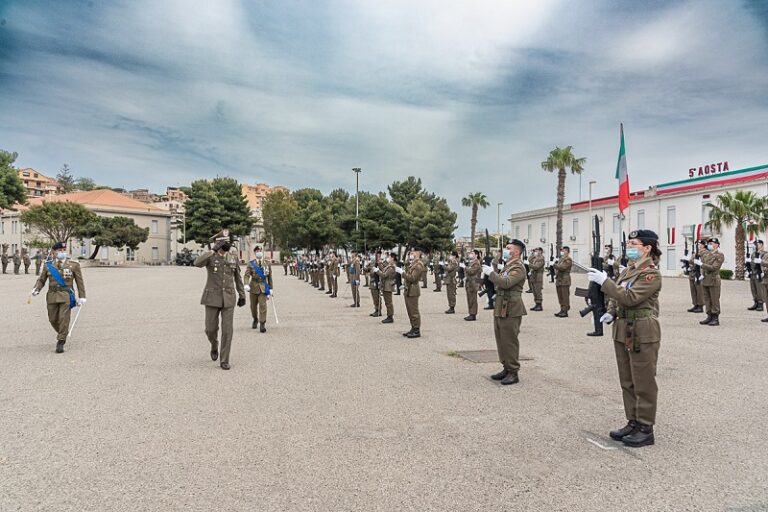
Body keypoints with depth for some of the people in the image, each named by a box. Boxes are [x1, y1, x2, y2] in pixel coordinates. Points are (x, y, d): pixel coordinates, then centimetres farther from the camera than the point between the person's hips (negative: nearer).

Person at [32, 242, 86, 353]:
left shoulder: (74, 265, 2)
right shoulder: (48, 265, 8)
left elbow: (80, 282, 3)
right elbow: (41, 280, 12)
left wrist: (82, 297, 0)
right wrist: (36, 289, -9)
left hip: (66, 295, -3)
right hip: (52, 295, 3)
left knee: (64, 318, -9)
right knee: (53, 319, 10)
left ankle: (60, 342, 0)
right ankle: (62, 334, 36)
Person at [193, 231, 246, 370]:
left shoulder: (233, 258, 5)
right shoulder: (209, 256, -5)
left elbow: (238, 278, 13)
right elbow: (197, 263, -29)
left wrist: (242, 295, 11)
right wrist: (213, 250, -29)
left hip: (228, 298, 2)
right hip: (212, 297, -2)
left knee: (227, 330, -5)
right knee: (210, 329, 4)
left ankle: (224, 361, 4)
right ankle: (214, 347, 39)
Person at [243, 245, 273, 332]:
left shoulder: (267, 264, 5)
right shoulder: (251, 263, 1)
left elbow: (269, 277, 9)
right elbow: (246, 275, -10)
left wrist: (270, 289, 8)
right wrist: (246, 285, -27)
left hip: (263, 288, -1)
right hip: (254, 287, 1)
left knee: (263, 305, -11)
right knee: (253, 306, 13)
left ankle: (262, 324, -7)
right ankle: (255, 320, 37)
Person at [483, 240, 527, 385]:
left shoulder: (518, 267, -12)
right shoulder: (506, 265, 18)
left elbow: (506, 283, -26)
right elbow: (499, 282, 23)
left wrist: (491, 273, -18)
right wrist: (493, 271, 9)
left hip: (510, 310, -10)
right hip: (500, 308, 10)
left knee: (510, 341, -3)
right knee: (501, 340, 14)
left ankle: (513, 373, 6)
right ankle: (506, 368, 25)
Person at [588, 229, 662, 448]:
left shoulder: (651, 273, -13)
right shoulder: (628, 270, 13)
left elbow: (630, 298, -24)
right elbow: (617, 297, 20)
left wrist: (604, 281, -25)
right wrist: (611, 313, 2)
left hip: (642, 333, -9)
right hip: (623, 330, 9)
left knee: (643, 384, 3)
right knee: (627, 382, 15)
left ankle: (646, 429, 14)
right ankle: (633, 423, 27)